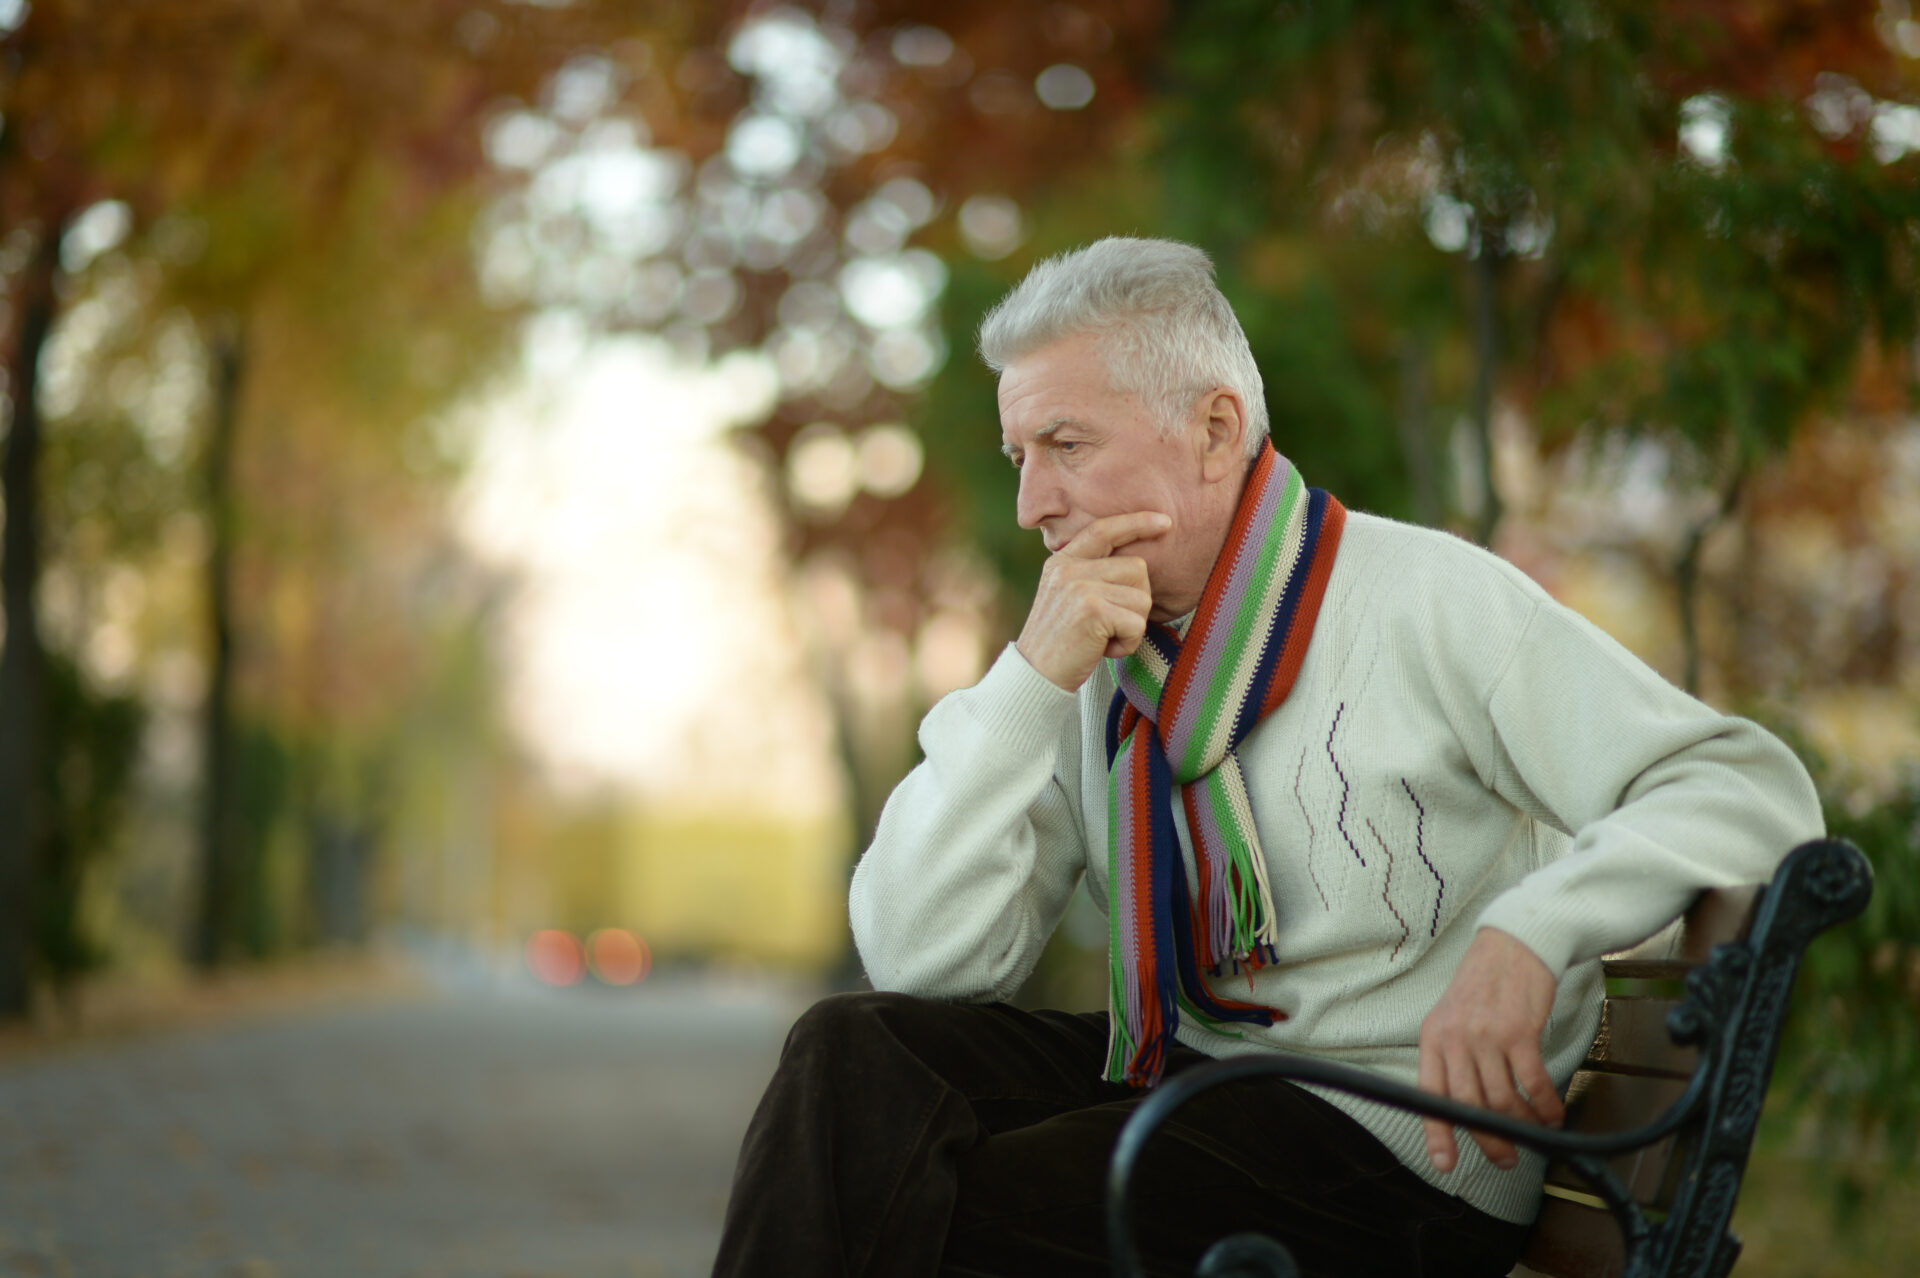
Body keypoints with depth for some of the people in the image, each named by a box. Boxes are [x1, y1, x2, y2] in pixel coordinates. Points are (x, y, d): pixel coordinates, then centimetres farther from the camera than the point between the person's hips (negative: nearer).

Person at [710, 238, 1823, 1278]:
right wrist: (1031, 682, -10)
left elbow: (1757, 792, -12)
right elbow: (924, 962, 0)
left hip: (1395, 1148, -6)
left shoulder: (1423, 600, -6)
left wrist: (1528, 933, -28)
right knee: (856, 1049, -19)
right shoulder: (1098, 658, 9)